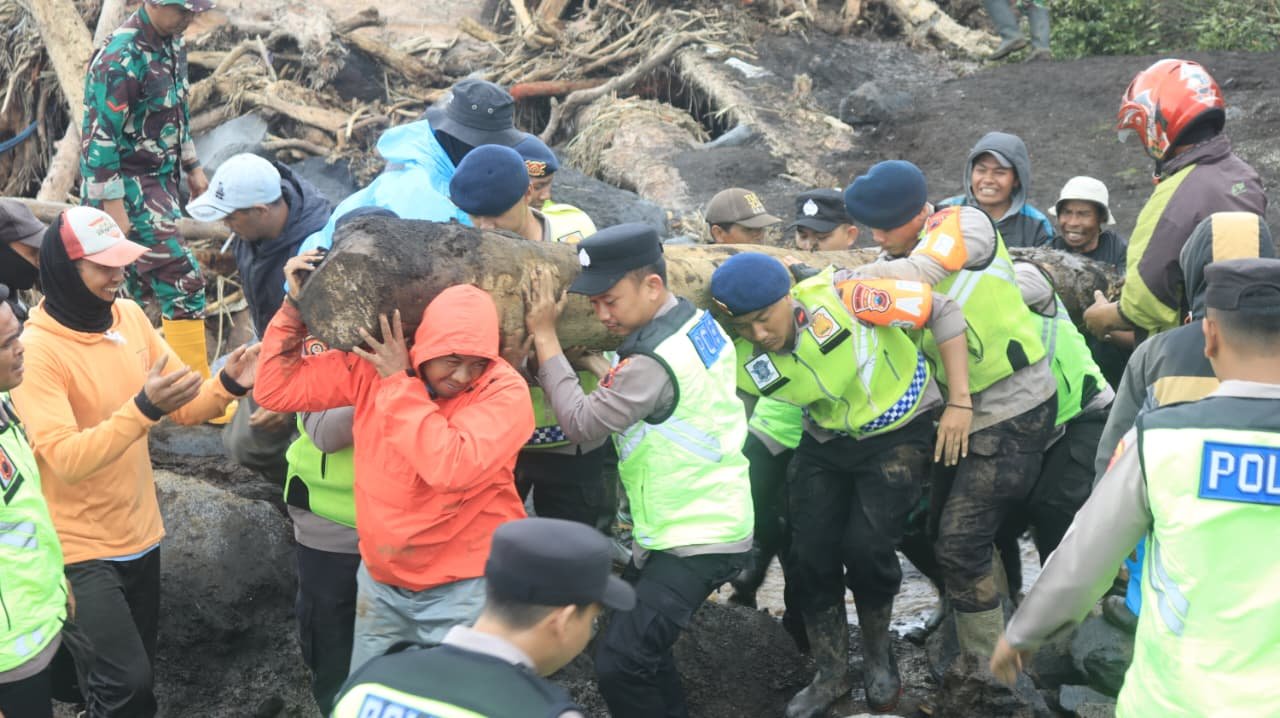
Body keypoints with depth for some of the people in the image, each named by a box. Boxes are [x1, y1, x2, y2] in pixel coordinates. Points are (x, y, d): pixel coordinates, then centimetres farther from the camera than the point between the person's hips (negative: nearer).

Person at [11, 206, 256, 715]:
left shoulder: (129, 316, -1)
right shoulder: (37, 349, -20)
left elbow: (184, 407, 4)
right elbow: (66, 458, -28)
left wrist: (227, 385, -16)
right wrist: (143, 408, -39)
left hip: (140, 534, 7)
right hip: (82, 549, -7)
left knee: (140, 671, 19)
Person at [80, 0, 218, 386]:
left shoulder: (172, 42, 6)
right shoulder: (121, 58, -22)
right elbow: (100, 136, -21)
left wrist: (192, 166, 20)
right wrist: (112, 206, -22)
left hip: (160, 178, 9)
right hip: (128, 187, -9)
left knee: (140, 284, 14)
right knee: (183, 280, -10)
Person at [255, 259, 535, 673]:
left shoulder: (504, 391, -20)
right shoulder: (373, 363, -7)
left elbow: (451, 467, -33)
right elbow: (277, 389, -1)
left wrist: (398, 383, -26)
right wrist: (296, 307, -11)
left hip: (465, 587, -4)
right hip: (381, 578, 5)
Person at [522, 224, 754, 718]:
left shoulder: (655, 362, -27)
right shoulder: (699, 323, 1)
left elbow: (581, 422, -22)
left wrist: (545, 337, -16)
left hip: (698, 540, -10)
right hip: (708, 520, 10)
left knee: (620, 662, -15)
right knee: (637, 636, 24)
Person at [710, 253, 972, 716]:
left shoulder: (839, 296, -30)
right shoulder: (745, 363, -18)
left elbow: (942, 311, -21)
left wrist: (959, 401, -21)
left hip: (898, 431, -4)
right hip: (827, 441, 4)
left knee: (866, 547, -14)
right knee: (809, 554, -2)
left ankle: (879, 659, 14)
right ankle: (831, 676, 20)